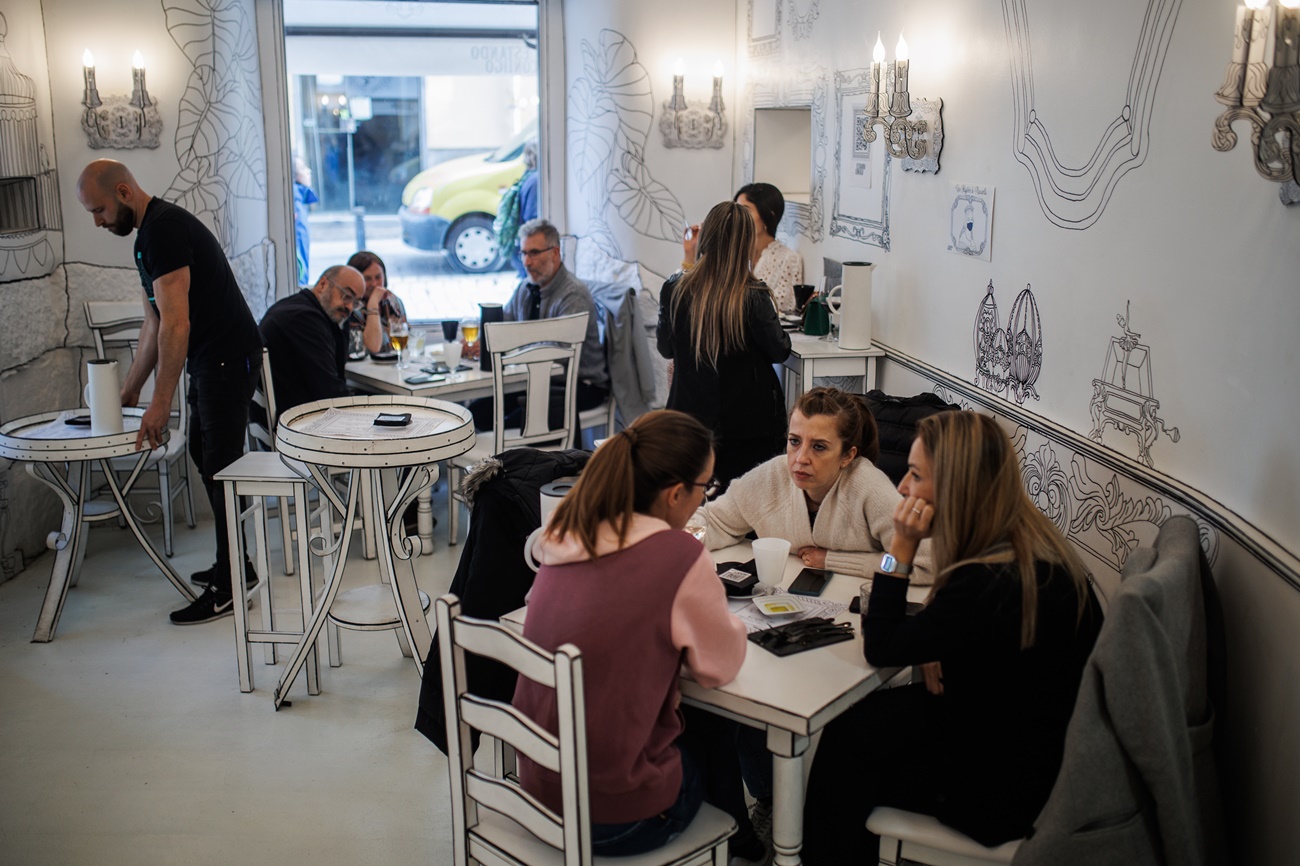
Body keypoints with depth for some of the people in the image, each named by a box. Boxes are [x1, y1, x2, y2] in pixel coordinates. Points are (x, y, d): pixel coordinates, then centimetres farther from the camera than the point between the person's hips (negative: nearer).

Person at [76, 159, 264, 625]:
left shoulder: (164, 229, -18)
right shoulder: (151, 232, 15)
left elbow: (175, 323, -24)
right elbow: (154, 325, 20)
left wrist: (161, 403, -24)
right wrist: (129, 391, 21)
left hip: (228, 359, -11)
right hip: (209, 360, 11)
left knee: (220, 468, -7)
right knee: (204, 456, 16)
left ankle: (228, 587, 0)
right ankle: (232, 564, 25)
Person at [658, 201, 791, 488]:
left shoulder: (674, 289, -7)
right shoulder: (753, 296, -17)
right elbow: (779, 351, -6)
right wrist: (771, 313, 12)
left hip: (691, 414, 3)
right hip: (749, 420, -3)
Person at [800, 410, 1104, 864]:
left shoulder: (988, 584, -33)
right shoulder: (1036, 546, -3)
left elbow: (880, 648, -20)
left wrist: (901, 548, -23)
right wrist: (940, 655, -5)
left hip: (1006, 791, -9)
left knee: (847, 743, 4)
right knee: (853, 727, 12)